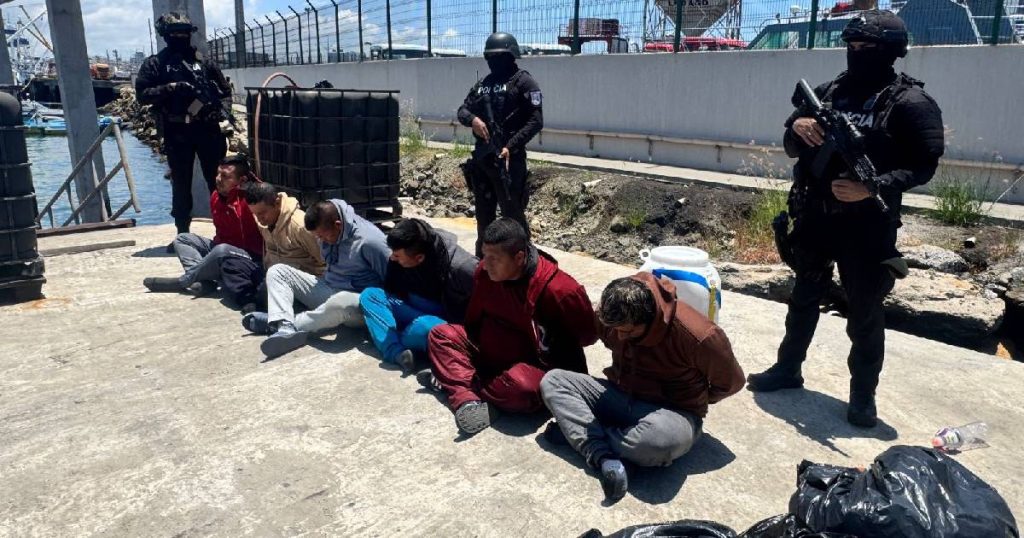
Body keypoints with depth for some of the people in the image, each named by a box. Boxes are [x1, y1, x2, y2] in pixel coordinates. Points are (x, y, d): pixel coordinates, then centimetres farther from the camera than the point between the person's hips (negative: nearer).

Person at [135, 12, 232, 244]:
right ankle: (183, 233, 12)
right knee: (181, 185, 4)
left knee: (218, 180, 5)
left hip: (208, 128, 2)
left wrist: (210, 91, -4)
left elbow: (225, 89, 16)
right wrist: (172, 88, -15)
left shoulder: (202, 60, 14)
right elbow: (142, 94, -3)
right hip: (177, 132, -2)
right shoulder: (154, 64, 6)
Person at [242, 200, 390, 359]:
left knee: (341, 301, -44)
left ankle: (284, 323, -22)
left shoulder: (368, 240, -23)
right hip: (327, 290, 8)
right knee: (277, 271, -3)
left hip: (357, 301, -8)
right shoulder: (327, 230, 1)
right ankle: (285, 329, -28)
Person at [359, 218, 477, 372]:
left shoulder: (461, 268, -29)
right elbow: (391, 291, 6)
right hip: (414, 313, 6)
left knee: (423, 326, -38)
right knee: (369, 294, -10)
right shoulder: (400, 258, -12)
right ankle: (396, 352, -28)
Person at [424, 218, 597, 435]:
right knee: (441, 334, -7)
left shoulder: (559, 289, -24)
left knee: (520, 384, -39)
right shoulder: (486, 272, -7)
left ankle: (452, 381, -15)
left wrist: (550, 341, -12)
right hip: (491, 351, 7)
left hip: (537, 366, -6)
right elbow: (473, 318, 10)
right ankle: (468, 400, -25)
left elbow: (588, 334, -10)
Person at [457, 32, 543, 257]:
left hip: (508, 156, -7)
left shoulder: (523, 82, -4)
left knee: (512, 213, -6)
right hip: (481, 156, 7)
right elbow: (463, 110, 15)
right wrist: (472, 119, -9)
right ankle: (483, 257, 27)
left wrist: (511, 146, -20)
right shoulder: (482, 84, 17)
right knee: (483, 212, 15)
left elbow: (536, 121, -11)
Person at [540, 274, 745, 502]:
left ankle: (575, 432, -18)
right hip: (620, 396, 5)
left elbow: (731, 382, -8)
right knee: (553, 380, -14)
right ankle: (604, 458, -31)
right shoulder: (611, 318, -11)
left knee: (664, 437, -42)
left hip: (672, 412, -5)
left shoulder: (698, 336, -25)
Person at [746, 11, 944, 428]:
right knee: (804, 297, 17)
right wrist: (798, 127, -10)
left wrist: (872, 189, -25)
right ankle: (787, 369, 33)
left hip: (867, 225, -5)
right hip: (815, 216, 5)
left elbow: (924, 165, -11)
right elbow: (795, 149, 13)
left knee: (864, 313, 5)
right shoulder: (829, 92, 8)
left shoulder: (909, 102, -8)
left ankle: (863, 395, 21)